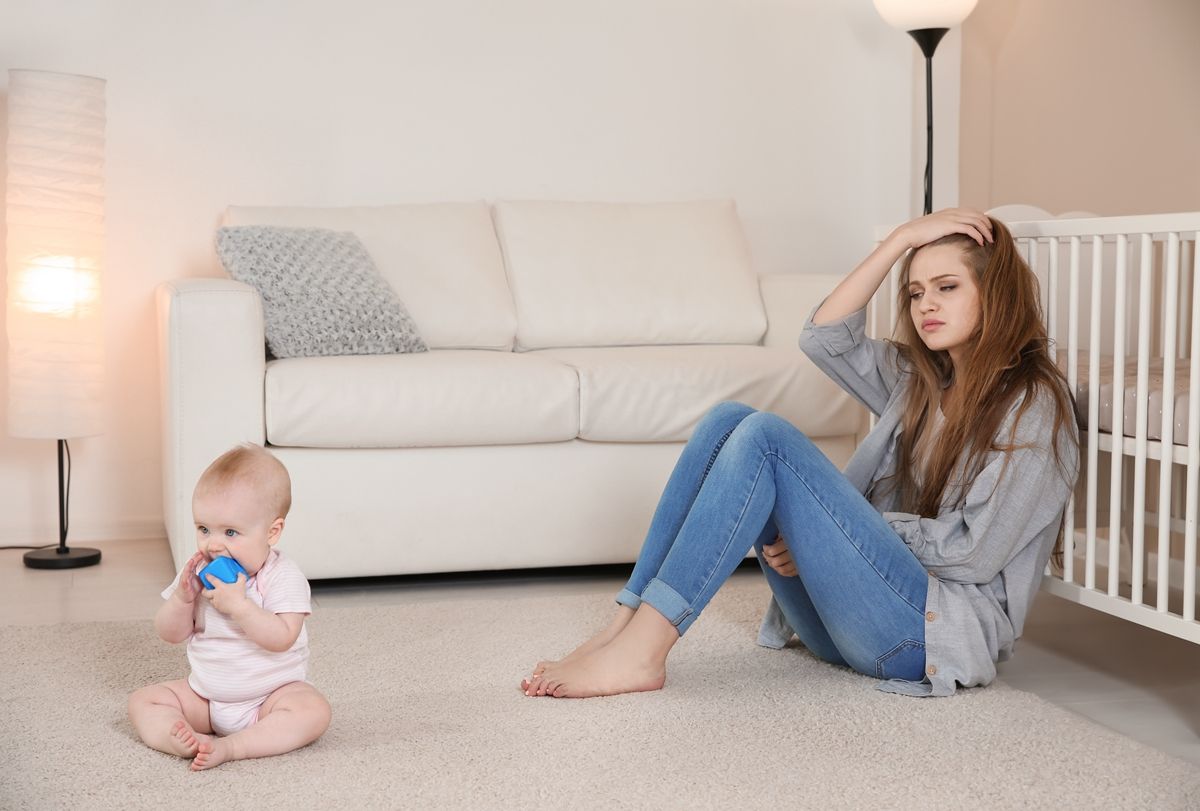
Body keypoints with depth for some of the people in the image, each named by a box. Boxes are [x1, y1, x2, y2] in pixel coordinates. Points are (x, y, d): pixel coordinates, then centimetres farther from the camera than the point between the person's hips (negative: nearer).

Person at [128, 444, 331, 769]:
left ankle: (227, 747, -39)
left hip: (270, 695, -5)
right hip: (204, 697, 5)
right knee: (142, 701, -8)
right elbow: (170, 633, 2)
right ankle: (186, 740, -35)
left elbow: (282, 638, -28)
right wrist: (182, 597, -18)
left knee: (313, 710, -32)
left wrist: (238, 603, -33)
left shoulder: (284, 578, -15)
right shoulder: (198, 571, 1)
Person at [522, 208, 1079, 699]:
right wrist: (903, 238, 4)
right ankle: (626, 627, -17)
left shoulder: (1032, 404, -4)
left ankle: (640, 652, -28)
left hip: (944, 626, -7)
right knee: (729, 420, -8)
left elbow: (976, 551, -13)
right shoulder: (919, 381, 18)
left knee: (766, 437, -23)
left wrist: (851, 529, -10)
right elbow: (825, 337, 8)